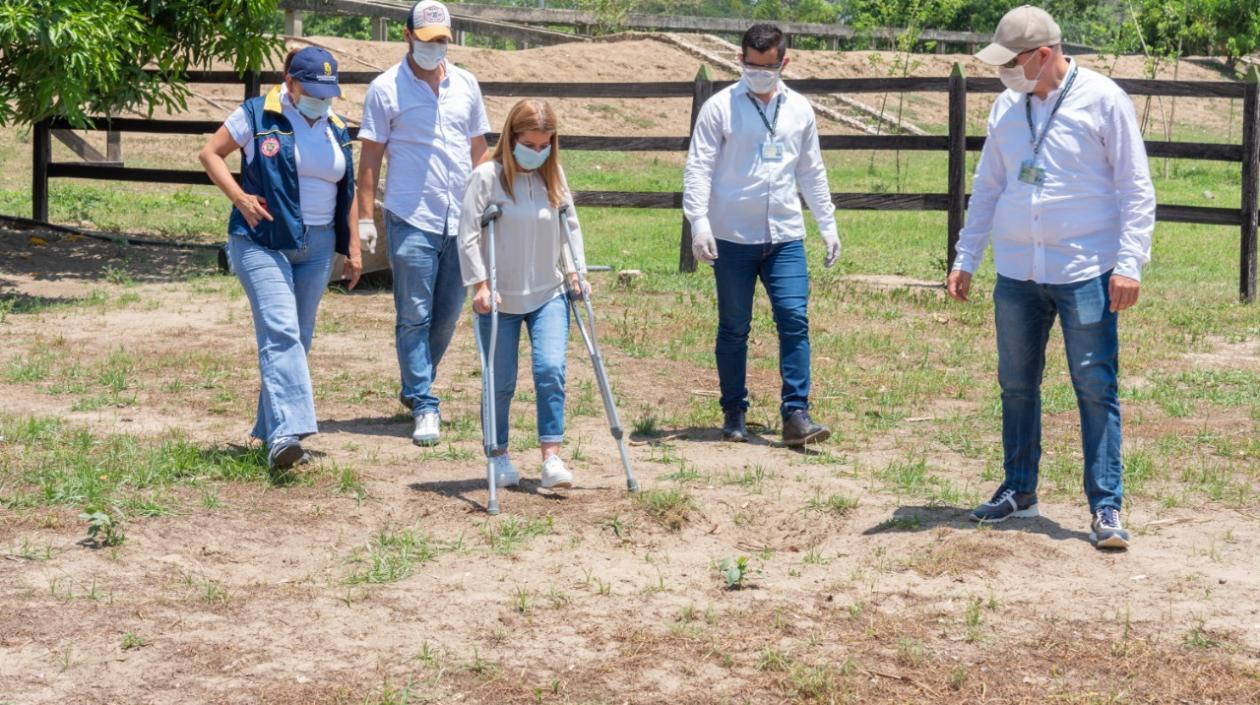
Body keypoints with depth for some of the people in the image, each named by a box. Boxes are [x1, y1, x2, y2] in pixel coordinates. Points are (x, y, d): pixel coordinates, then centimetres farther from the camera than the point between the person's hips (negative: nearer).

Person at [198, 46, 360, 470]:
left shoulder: (337, 130, 12)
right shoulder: (257, 116, -4)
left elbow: (347, 191, 17)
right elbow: (210, 154, 1)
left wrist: (353, 248, 13)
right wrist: (238, 197, -13)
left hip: (316, 246, 6)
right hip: (263, 241, -6)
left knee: (298, 338, 10)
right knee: (280, 332, -19)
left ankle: (270, 430, 22)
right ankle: (285, 432, -28)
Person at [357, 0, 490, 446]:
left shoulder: (466, 85, 11)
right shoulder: (387, 88, -2)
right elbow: (370, 154, -1)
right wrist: (365, 216, -6)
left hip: (460, 219, 5)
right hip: (411, 219, -4)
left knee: (448, 314, 10)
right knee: (414, 316, -5)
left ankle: (414, 387, 29)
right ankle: (424, 407, -1)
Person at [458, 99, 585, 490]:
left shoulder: (554, 176, 4)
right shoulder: (487, 177, -10)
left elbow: (570, 225, 15)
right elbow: (469, 235, -10)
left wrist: (574, 272, 8)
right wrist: (480, 285, -15)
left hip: (549, 295, 3)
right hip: (501, 299, -3)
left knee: (551, 370, -13)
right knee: (501, 382, 5)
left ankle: (551, 459, -12)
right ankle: (499, 457, 22)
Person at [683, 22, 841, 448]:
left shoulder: (799, 110, 10)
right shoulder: (720, 107, -2)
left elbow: (812, 172, 17)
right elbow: (699, 168, -6)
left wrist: (828, 225, 14)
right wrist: (699, 223, -17)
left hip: (785, 237, 3)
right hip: (733, 238, -2)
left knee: (795, 321, -7)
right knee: (734, 329, 6)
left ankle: (796, 416, -7)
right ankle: (734, 413, 17)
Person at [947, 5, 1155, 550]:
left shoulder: (1103, 101, -6)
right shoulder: (1007, 107, 9)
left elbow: (1136, 189, -6)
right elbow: (987, 188, 18)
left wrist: (1128, 263, -13)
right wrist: (965, 258, 15)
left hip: (1084, 272, -5)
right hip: (1016, 273, 5)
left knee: (1095, 389, -5)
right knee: (1016, 385, 11)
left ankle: (1105, 507, -2)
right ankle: (1018, 490, 25)